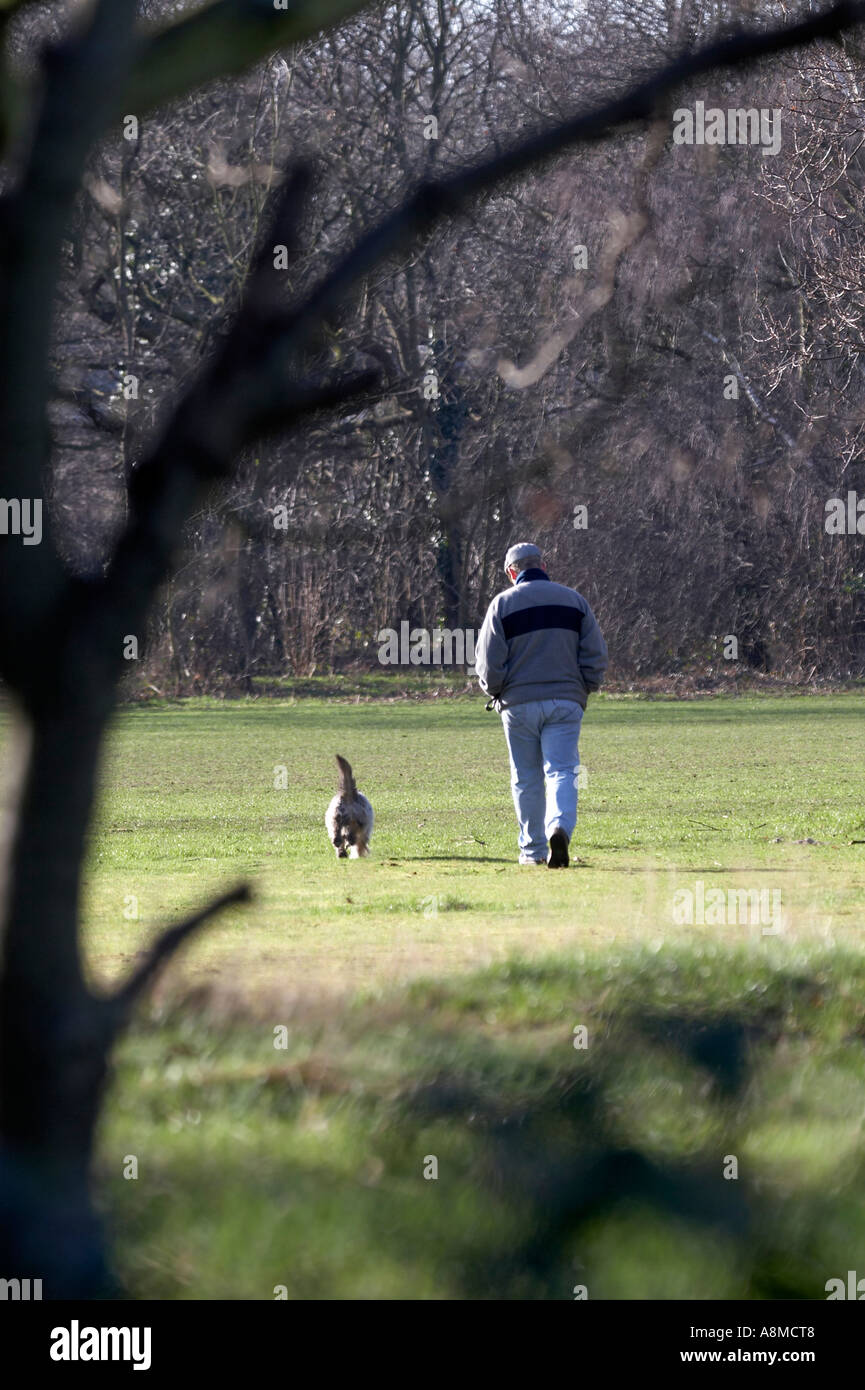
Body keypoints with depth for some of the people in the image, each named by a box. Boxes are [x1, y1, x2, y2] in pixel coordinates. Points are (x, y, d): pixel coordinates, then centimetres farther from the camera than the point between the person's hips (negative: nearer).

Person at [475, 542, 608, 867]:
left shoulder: (503, 603, -1)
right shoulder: (574, 600, 7)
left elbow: (489, 663, -5)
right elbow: (596, 655, 4)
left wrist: (494, 693, 13)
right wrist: (583, 690, 16)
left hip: (518, 703, -1)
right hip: (566, 701, 1)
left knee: (526, 779, 10)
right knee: (561, 771, -3)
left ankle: (533, 849, 13)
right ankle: (560, 828, -29)